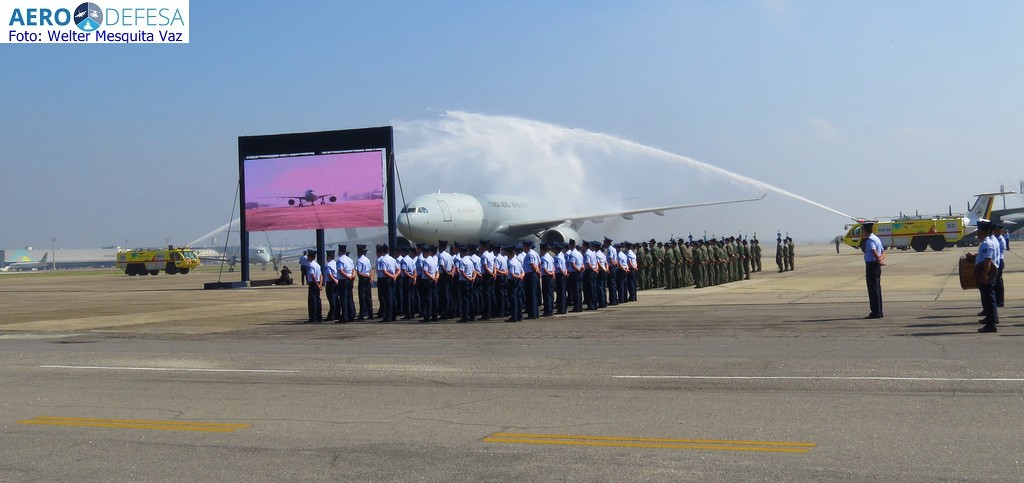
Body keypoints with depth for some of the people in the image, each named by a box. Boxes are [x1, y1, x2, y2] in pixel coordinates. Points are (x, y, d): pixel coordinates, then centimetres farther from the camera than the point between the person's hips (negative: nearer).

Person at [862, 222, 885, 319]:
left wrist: (878, 260, -14)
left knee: (873, 289, -6)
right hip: (877, 266, 10)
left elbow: (874, 252, -28)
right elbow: (883, 252, 15)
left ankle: (876, 312, -4)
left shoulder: (870, 240, -15)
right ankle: (878, 312, 19)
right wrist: (881, 259, -2)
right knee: (877, 289, 14)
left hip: (871, 265, -10)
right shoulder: (877, 238, 16)